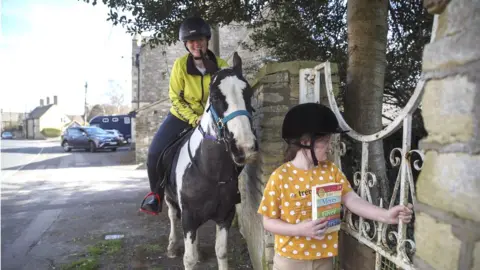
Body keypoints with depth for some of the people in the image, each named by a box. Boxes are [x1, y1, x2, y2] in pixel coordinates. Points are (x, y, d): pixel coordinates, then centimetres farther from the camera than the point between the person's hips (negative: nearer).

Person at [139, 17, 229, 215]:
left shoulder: (221, 65, -14)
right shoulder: (180, 64, -16)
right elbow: (175, 98, -11)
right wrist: (193, 118, -23)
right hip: (181, 116, 0)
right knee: (155, 154, -9)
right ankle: (157, 193, 16)